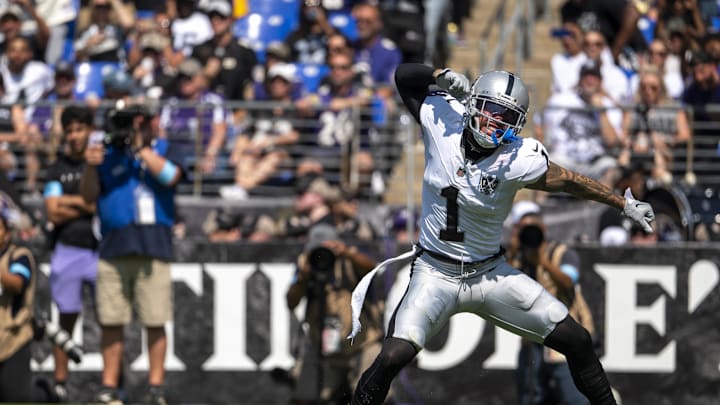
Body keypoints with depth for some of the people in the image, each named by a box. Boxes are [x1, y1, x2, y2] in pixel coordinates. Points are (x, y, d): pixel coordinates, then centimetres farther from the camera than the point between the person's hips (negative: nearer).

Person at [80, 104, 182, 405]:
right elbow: (89, 196, 6)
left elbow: (170, 175, -9)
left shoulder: (164, 148, 11)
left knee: (155, 322, -3)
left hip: (153, 247, -1)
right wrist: (90, 166, -12)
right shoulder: (108, 152, 13)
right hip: (113, 249, 2)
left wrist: (140, 146, -10)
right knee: (110, 323, 1)